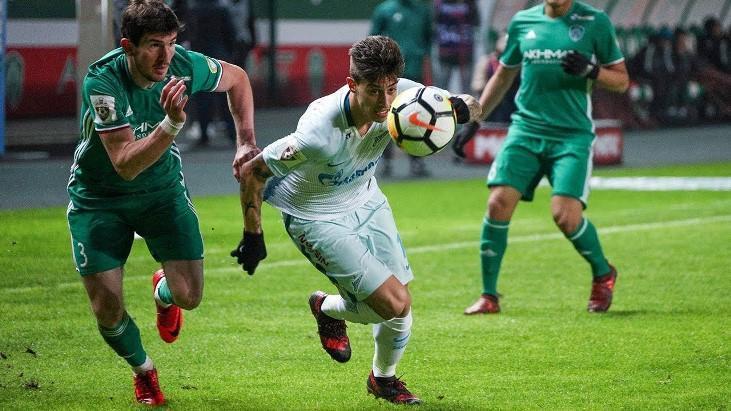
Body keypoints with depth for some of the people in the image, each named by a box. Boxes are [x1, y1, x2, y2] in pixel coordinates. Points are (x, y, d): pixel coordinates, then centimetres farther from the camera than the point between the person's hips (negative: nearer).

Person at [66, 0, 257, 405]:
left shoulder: (185, 66, -20)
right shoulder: (102, 82, -31)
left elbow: (237, 78, 5)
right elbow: (126, 165, -36)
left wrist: (246, 142, -2)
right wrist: (171, 123, -49)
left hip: (163, 189, 3)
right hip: (98, 198, -3)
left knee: (189, 295, -9)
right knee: (107, 308, -7)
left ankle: (162, 292, 32)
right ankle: (143, 370, 26)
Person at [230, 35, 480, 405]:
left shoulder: (401, 96, -23)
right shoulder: (318, 134, -38)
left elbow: (472, 107, -11)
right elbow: (251, 172, -25)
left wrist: (459, 107, -35)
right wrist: (253, 236, -16)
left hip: (367, 201, 6)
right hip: (316, 219, -6)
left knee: (401, 303, 7)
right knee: (394, 304, -13)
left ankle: (384, 378, 37)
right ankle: (328, 309, 21)